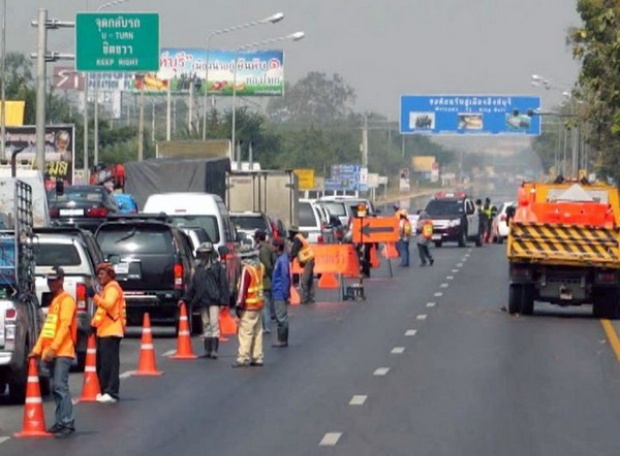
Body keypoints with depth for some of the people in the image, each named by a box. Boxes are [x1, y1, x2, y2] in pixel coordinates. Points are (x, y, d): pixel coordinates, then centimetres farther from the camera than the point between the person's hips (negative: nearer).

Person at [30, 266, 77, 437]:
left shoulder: (67, 300, -7)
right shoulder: (54, 301, 21)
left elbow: (64, 325, -16)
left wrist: (53, 348, -23)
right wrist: (37, 349, 15)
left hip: (62, 352, -9)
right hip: (51, 353, 9)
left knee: (60, 387, -15)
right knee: (56, 388, 8)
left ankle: (68, 423, -18)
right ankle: (61, 422, 11)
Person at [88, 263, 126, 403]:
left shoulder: (112, 288, -8)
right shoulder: (106, 289, 23)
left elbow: (108, 304, -25)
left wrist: (95, 296, -34)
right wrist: (95, 322, 17)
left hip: (111, 331, -10)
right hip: (103, 331, 10)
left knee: (110, 362, -13)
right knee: (101, 363, 10)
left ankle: (111, 393, -16)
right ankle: (105, 391, 15)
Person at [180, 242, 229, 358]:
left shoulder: (217, 266, 0)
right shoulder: (198, 268, 15)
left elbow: (223, 284, -4)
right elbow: (193, 285, 21)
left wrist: (224, 301, -10)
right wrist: (185, 299, 18)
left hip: (214, 300, -6)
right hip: (202, 301, 6)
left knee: (214, 324, -10)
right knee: (206, 325, 9)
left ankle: (214, 350, -12)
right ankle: (207, 350, 13)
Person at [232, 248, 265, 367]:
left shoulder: (247, 269, -17)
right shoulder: (260, 267, 7)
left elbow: (243, 288, -18)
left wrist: (239, 304, -15)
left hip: (249, 305, -8)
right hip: (259, 304, 9)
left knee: (245, 332, -6)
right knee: (257, 332, 12)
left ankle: (243, 358, -7)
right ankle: (257, 357, 15)